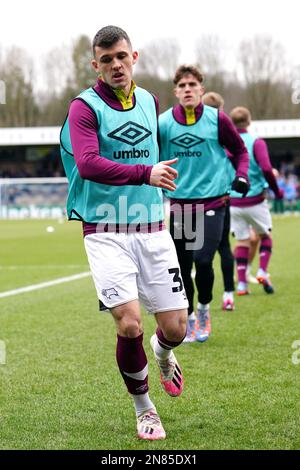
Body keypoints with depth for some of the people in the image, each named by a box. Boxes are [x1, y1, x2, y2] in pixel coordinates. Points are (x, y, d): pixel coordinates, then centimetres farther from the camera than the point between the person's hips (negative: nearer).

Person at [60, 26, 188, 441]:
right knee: (129, 324, -14)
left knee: (175, 327, 0)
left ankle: (163, 353, 40)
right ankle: (143, 409, 11)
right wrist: (145, 173, -33)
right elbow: (87, 164, -23)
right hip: (106, 231, -4)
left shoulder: (149, 101, 11)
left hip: (152, 229, 4)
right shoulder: (85, 107, -7)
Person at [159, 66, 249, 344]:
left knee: (203, 259, -14)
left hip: (212, 201, -2)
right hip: (178, 203, 2)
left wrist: (241, 175, -7)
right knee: (182, 266, 6)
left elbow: (240, 150, 9)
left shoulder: (217, 119, -4)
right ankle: (188, 320, 25)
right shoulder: (163, 122, -3)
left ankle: (203, 309, 15)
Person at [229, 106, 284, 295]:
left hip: (233, 202, 3)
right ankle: (263, 272, 2)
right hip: (255, 200, -3)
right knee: (265, 235, 18)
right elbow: (266, 169, -21)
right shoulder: (256, 142, -9)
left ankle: (242, 283, 4)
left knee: (242, 241, 10)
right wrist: (276, 190, -9)